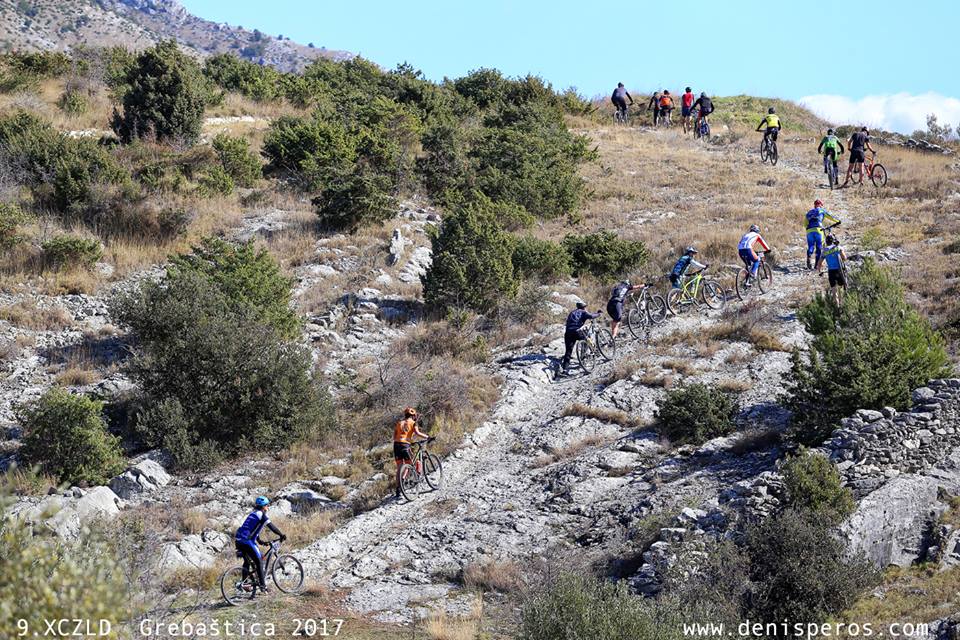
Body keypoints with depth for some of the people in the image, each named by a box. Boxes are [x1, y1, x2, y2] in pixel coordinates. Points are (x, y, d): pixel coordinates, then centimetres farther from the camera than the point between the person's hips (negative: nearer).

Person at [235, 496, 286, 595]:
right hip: (247, 541, -9)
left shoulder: (253, 514, 23)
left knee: (247, 562, 23)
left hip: (239, 540, 9)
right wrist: (281, 535, -1)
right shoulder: (262, 514, -3)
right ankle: (263, 587, 1)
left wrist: (260, 541, 36)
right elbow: (271, 526, -9)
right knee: (259, 562, 0)